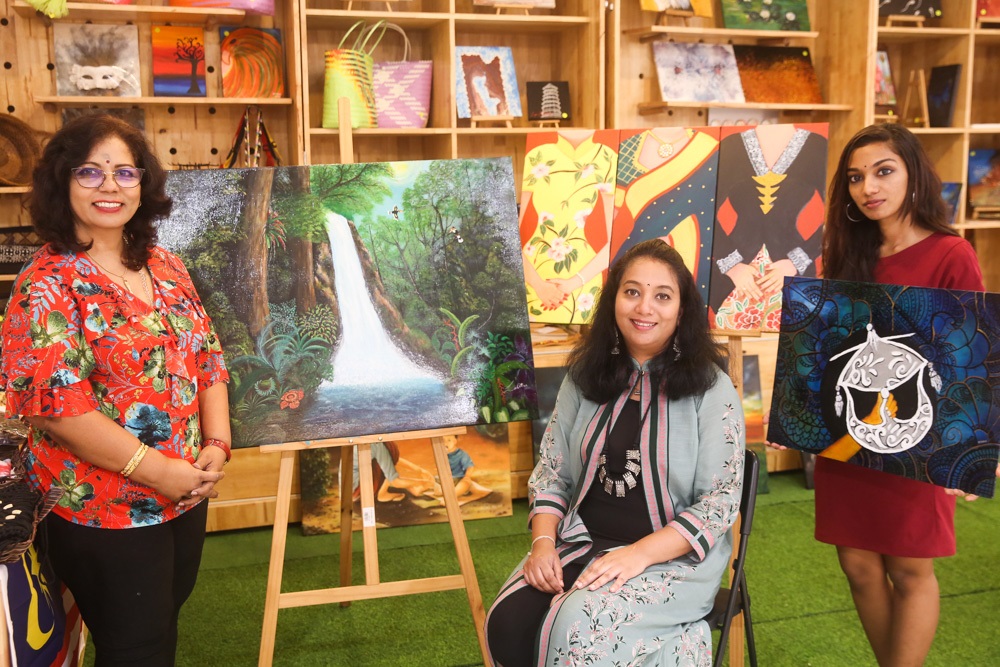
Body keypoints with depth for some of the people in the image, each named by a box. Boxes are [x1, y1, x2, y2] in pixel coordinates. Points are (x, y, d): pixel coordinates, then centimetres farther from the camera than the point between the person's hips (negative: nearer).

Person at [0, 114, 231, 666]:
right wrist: (156, 470, -21)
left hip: (187, 493, 6)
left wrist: (216, 444, -7)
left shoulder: (166, 267, 5)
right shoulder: (46, 284, -14)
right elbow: (55, 404, -21)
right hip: (103, 510, -6)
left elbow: (208, 360, 8)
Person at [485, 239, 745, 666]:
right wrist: (543, 542, -10)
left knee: (581, 626, -30)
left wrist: (639, 554, -22)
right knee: (508, 623, -21)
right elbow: (550, 472, 8)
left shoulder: (710, 389, -8)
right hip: (582, 541, 4)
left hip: (675, 557, -4)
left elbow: (722, 500, -11)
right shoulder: (585, 377, 5)